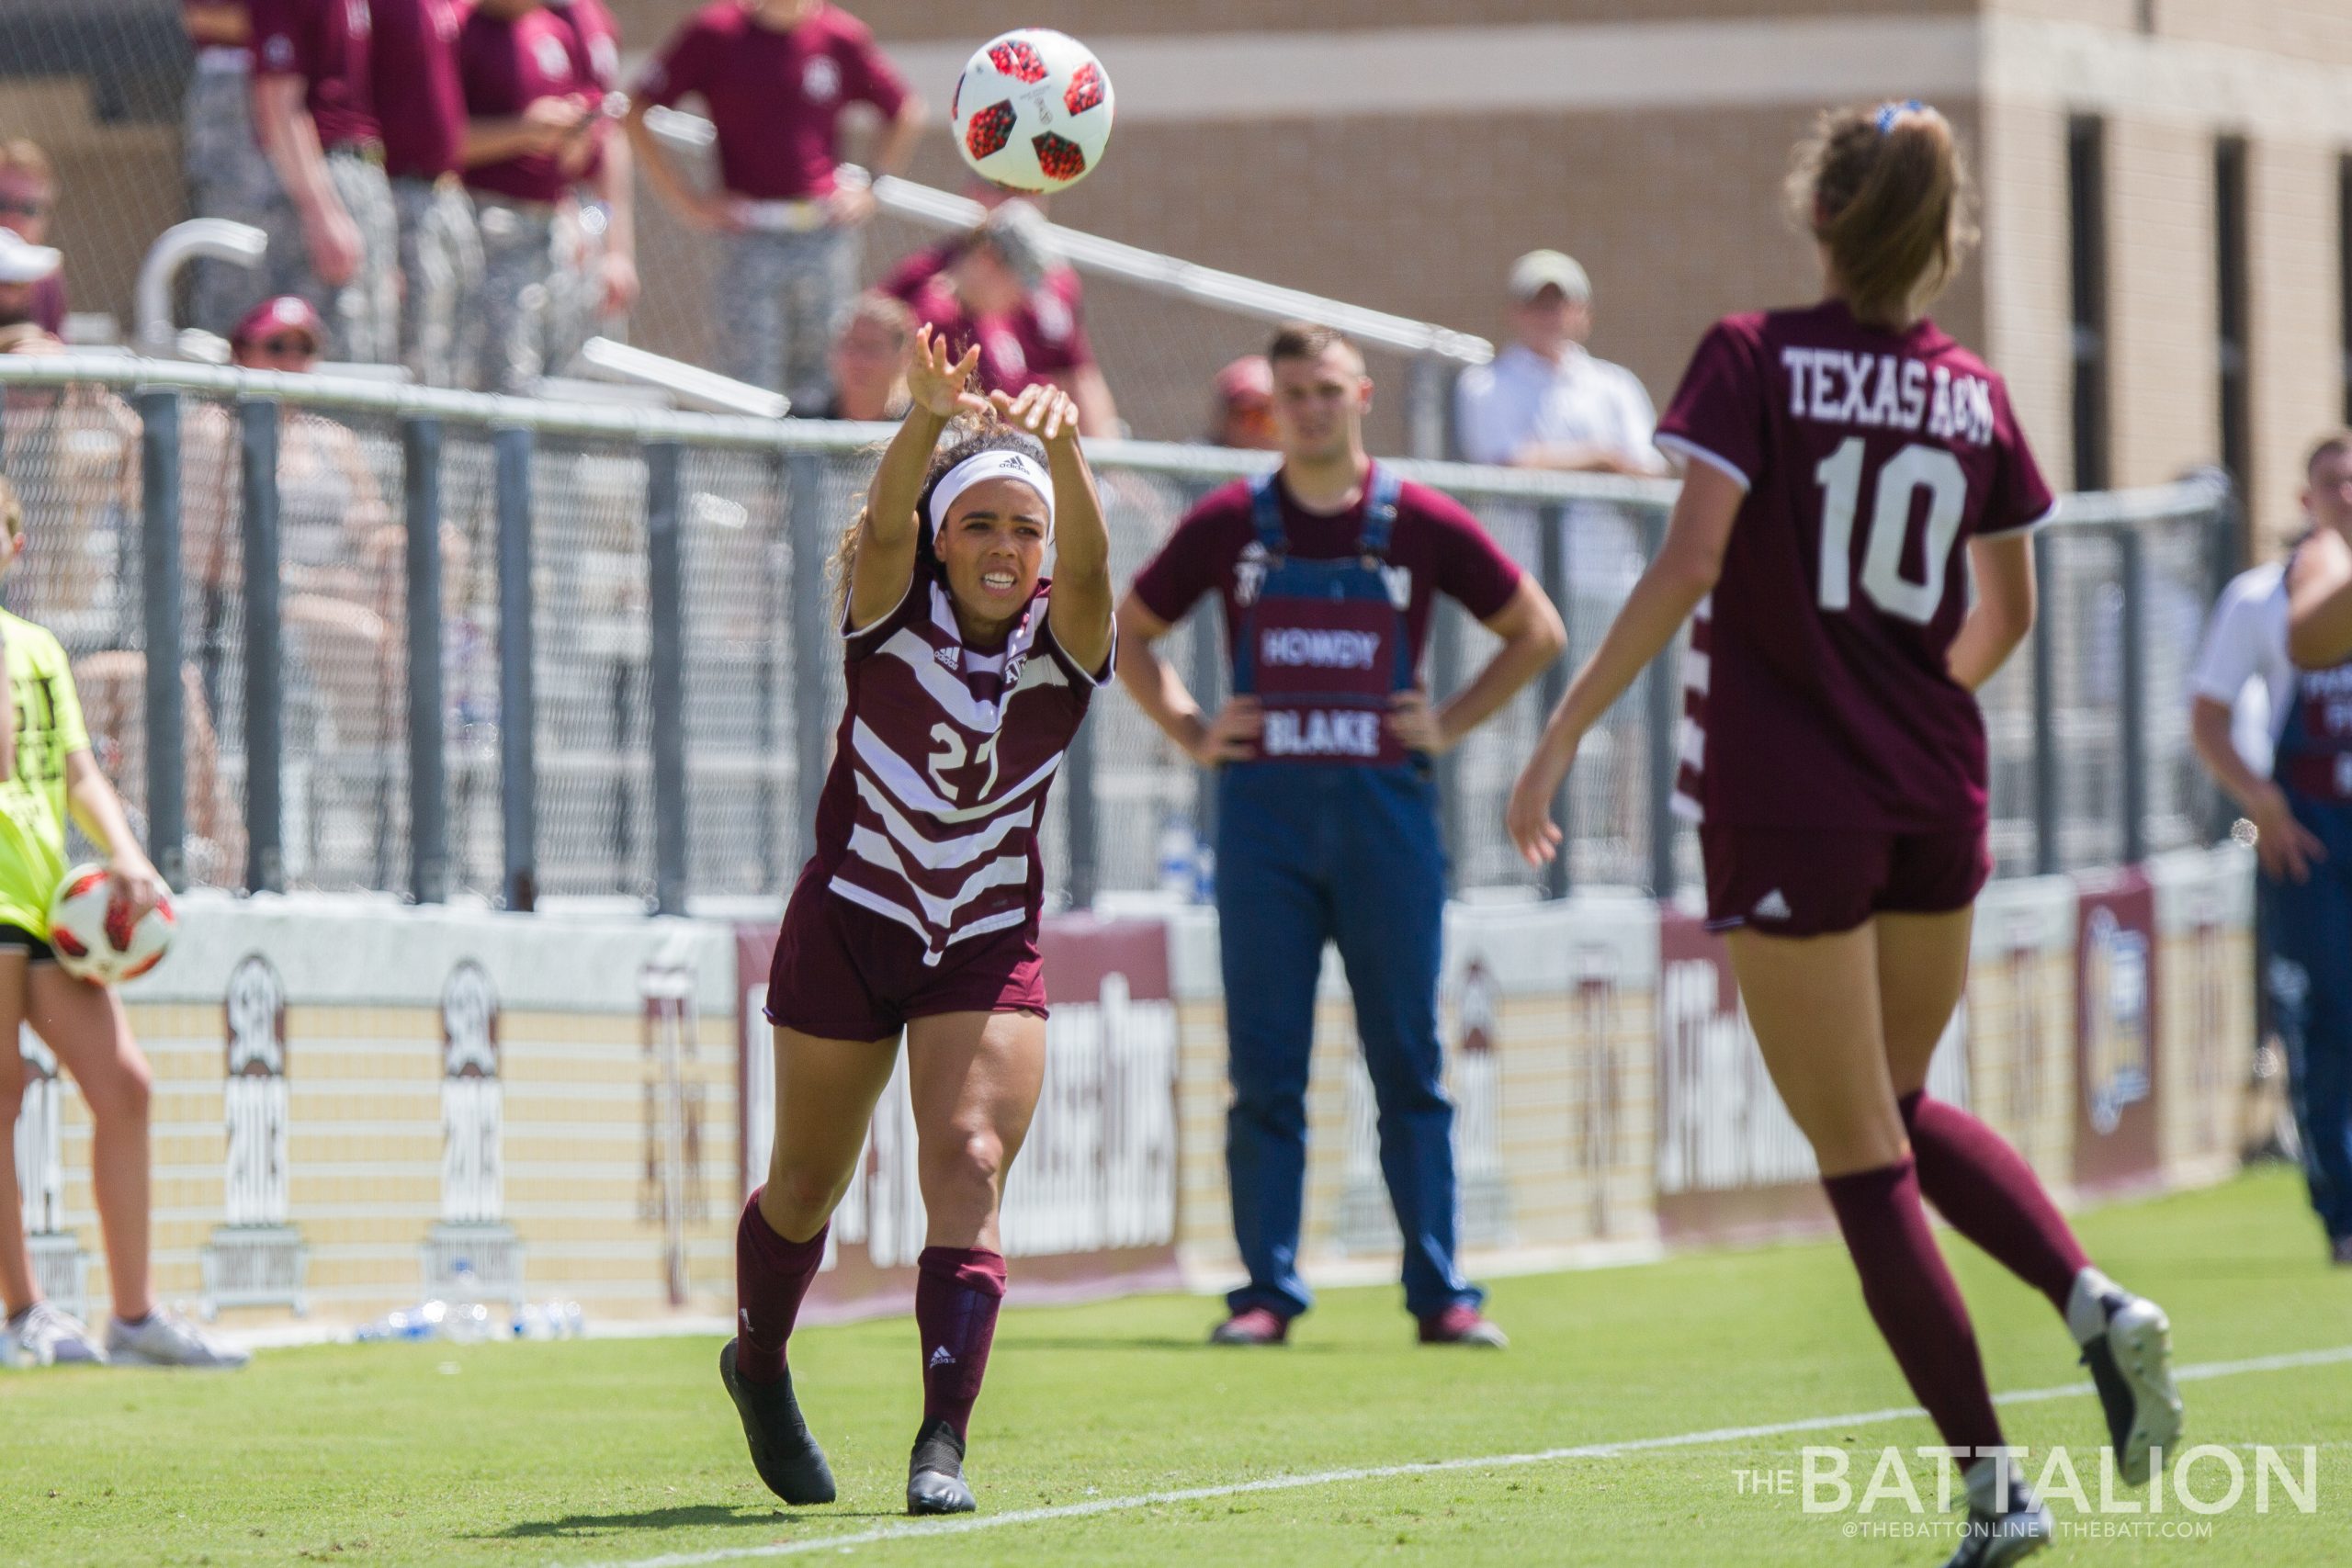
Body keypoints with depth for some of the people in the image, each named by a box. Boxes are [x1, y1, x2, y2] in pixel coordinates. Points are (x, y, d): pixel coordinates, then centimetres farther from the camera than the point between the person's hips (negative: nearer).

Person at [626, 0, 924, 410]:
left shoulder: (842, 37, 4)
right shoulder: (715, 33, -1)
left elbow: (906, 114, 19)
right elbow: (637, 113, 3)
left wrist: (873, 190, 11)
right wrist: (685, 199, -1)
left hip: (827, 233, 2)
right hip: (749, 235, -2)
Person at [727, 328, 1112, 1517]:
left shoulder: (1062, 644, -8)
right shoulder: (893, 612, -9)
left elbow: (1088, 560, -30)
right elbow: (883, 520, -30)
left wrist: (1061, 448, -50)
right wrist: (928, 418, -52)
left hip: (989, 948, 0)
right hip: (849, 926, 0)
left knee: (969, 1169, -18)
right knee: (808, 1183, 14)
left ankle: (943, 1441, -22)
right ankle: (758, 1365, 42)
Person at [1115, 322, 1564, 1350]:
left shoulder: (1420, 525, 3)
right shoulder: (1229, 524, 5)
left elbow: (1535, 630, 13)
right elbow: (1128, 634, 17)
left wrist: (1452, 723, 4)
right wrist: (1191, 734, 5)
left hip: (1385, 806, 0)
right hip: (1264, 811, 0)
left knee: (1410, 1065, 1)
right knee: (1265, 1067, -1)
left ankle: (1440, 1295, 4)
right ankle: (1266, 1293, 2)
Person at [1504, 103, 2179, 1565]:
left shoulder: (1756, 359, -7)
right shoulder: (1973, 393, 5)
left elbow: (1688, 563, -17)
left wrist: (1565, 734, -13)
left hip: (1785, 802, -5)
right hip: (1935, 801, 5)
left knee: (1863, 1160, 3)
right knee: (1904, 1108, 26)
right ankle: (2095, 1300, 3)